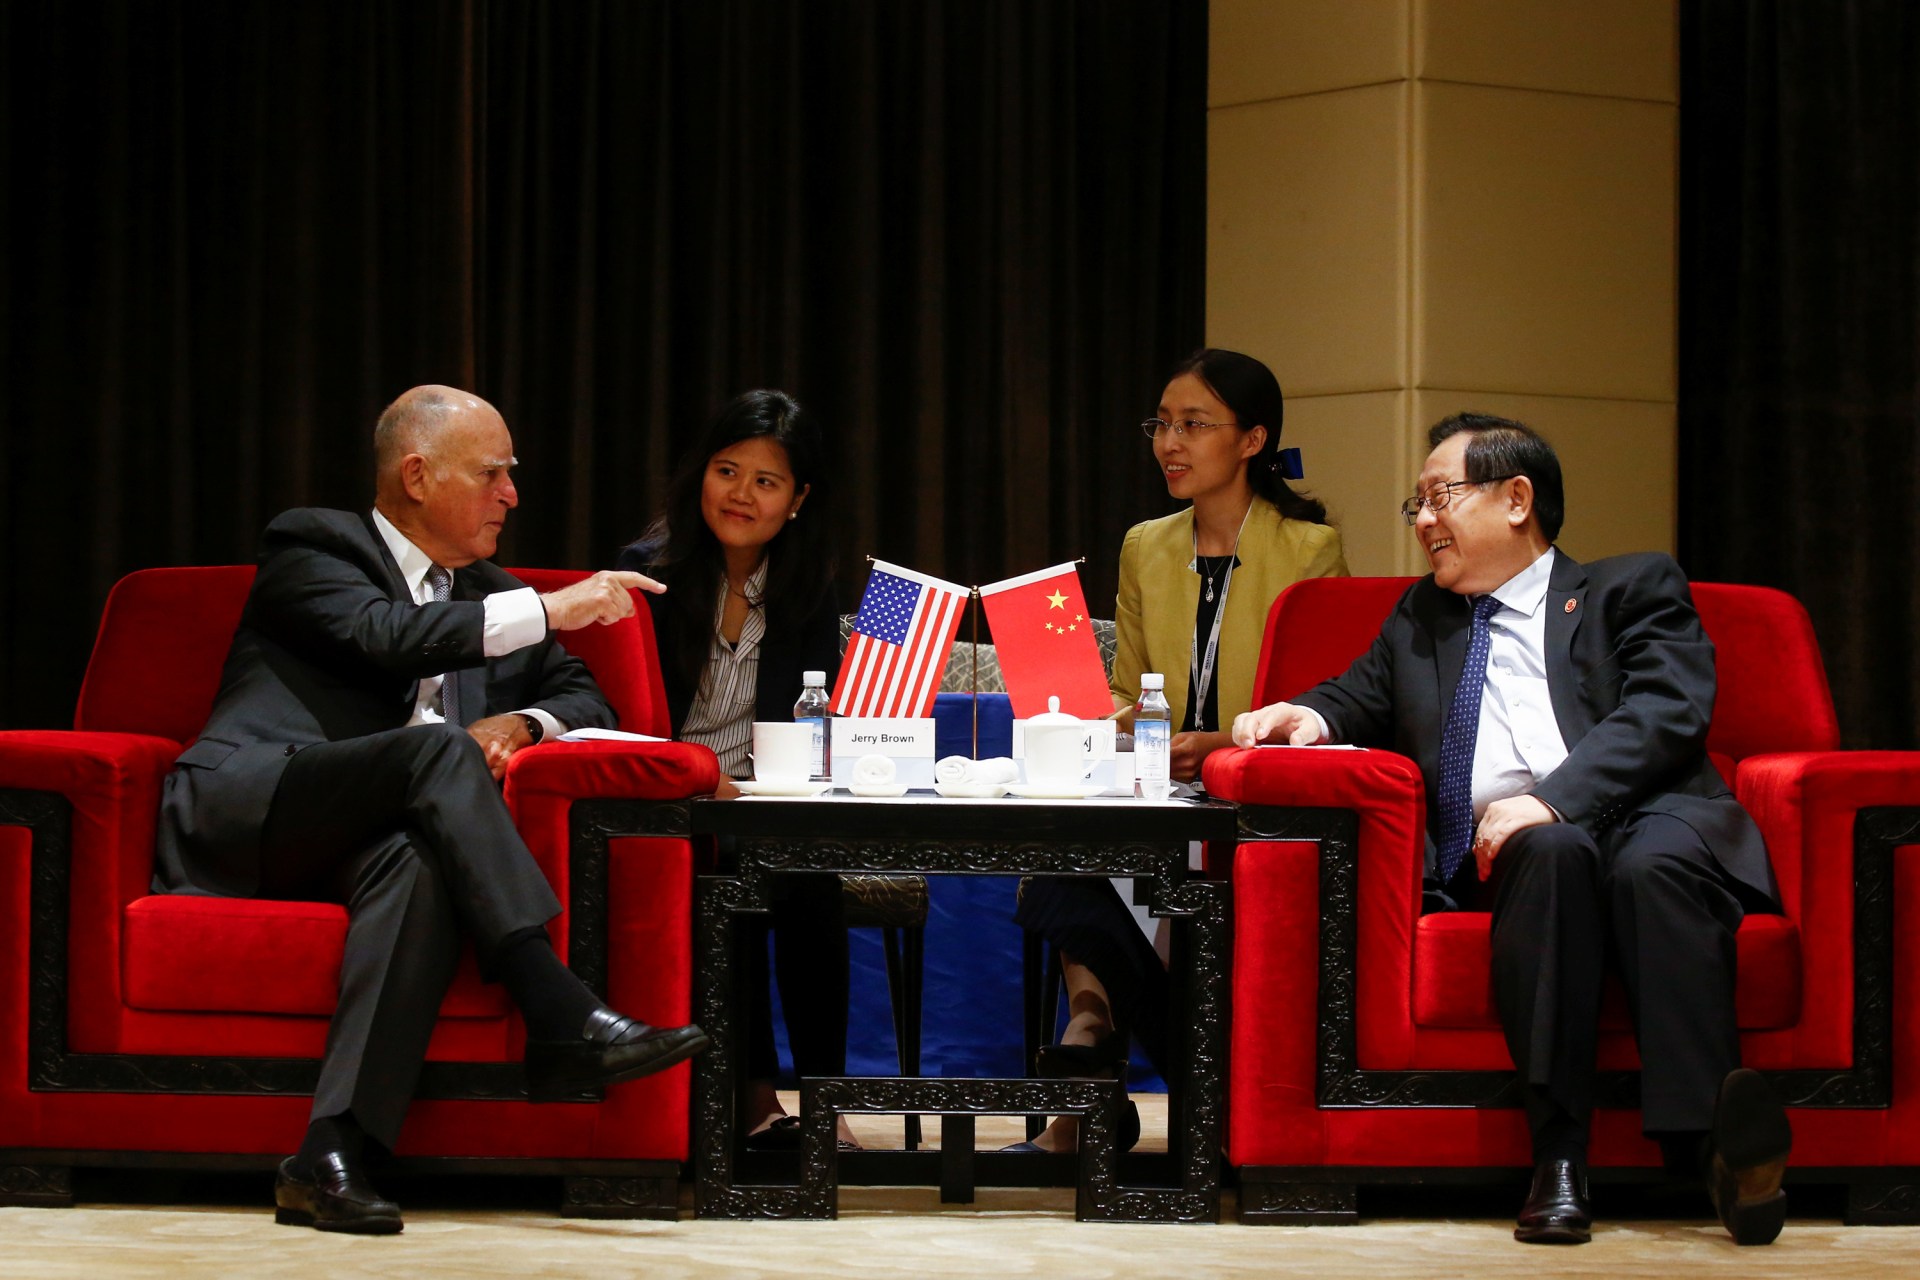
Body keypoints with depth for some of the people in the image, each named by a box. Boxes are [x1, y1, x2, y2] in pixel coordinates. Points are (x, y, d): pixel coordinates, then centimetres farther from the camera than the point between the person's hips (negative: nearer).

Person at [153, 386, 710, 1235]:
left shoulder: (488, 593, 27)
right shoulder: (311, 545, 7)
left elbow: (583, 697, 25)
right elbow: (385, 636, -12)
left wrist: (519, 722, 1)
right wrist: (548, 611, -16)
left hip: (345, 842, 5)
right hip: (238, 811, -5)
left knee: (418, 864, -34)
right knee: (439, 748, -30)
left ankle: (335, 1152, -46)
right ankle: (561, 1016, -40)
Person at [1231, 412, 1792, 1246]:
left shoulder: (1634, 589, 16)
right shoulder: (1420, 617, 33)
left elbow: (1666, 714, 0)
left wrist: (1553, 799, -17)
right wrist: (1312, 716, 9)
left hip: (1641, 819, -2)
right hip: (1497, 855, 2)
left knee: (1656, 864, -37)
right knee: (1552, 852, -35)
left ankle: (1712, 1143, -53)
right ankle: (1558, 1159, -44)